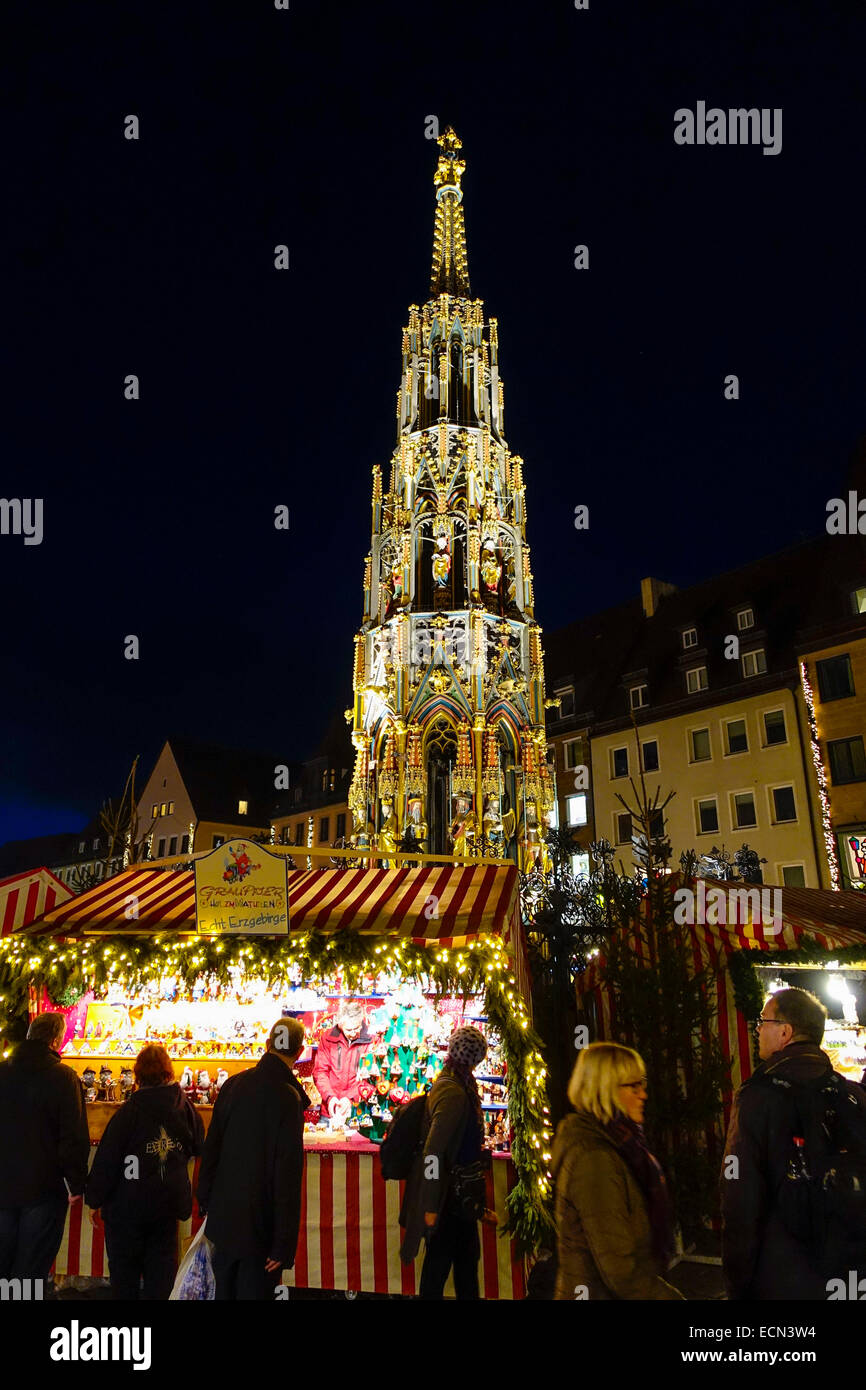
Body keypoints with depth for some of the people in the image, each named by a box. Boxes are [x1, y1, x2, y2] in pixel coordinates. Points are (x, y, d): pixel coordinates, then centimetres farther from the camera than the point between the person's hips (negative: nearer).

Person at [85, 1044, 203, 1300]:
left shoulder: (129, 1111, -17)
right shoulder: (186, 1108, -6)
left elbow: (107, 1159, -13)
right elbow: (199, 1149, 8)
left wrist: (95, 1200, -2)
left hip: (129, 1204, -3)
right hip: (169, 1202, 3)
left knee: (124, 1269, 14)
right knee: (162, 1269, 14)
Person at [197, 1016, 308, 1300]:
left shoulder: (233, 1083, -3)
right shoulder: (288, 1098, -20)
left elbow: (211, 1146, 5)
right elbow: (288, 1175, -21)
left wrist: (205, 1200, 18)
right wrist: (284, 1244, -15)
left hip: (223, 1215, 6)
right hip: (260, 1224, -6)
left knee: (224, 1289, 21)